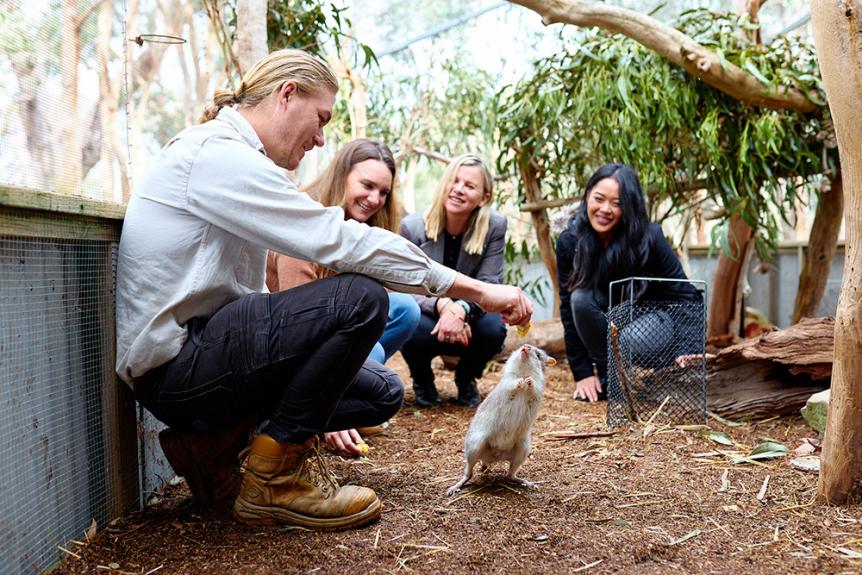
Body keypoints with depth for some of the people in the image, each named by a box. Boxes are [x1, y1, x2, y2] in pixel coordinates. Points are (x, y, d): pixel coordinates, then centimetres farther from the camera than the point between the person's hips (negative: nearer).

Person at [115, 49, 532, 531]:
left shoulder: (229, 157, 17)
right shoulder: (218, 154, -16)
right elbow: (340, 241, -23)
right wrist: (476, 289, -20)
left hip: (204, 355, 10)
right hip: (175, 368, -10)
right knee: (360, 298, -23)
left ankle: (215, 446, 7)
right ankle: (274, 482, -11)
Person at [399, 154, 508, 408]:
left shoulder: (495, 225, -17)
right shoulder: (412, 226, -19)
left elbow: (488, 286, -17)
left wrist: (461, 310, -40)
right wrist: (442, 305, -38)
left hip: (468, 320, 1)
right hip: (425, 313, -1)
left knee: (493, 328, -32)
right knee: (415, 329, -36)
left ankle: (466, 378, 6)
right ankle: (422, 379, 4)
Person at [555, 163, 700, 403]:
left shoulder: (649, 237, -24)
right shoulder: (570, 241, -18)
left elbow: (684, 295, -17)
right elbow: (569, 308, -15)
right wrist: (582, 373, -17)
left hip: (652, 317, -3)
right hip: (606, 322, 3)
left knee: (632, 339, -36)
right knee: (581, 299, -29)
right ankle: (608, 379, -11)